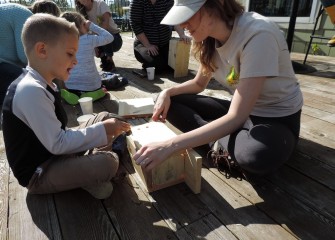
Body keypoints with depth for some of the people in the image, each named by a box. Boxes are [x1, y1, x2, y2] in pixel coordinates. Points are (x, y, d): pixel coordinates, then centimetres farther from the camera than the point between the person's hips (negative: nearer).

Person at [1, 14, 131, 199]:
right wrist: (102, 131, -21)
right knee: (108, 162, -31)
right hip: (39, 174, -9)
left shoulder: (41, 85, 4)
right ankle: (87, 179, -1)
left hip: (53, 155, 10)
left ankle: (89, 168, -2)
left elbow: (57, 135, 8)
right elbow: (58, 144, -27)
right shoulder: (31, 91, -27)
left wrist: (103, 128, 2)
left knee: (105, 117, 9)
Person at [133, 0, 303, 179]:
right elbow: (199, 84, 9)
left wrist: (171, 146, -38)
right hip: (240, 109, 6)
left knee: (259, 154, -41)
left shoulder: (258, 35, -28)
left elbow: (236, 118, -33)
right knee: (169, 102, -8)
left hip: (278, 118, -5)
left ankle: (219, 142, -11)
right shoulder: (210, 37, -6)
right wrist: (168, 92, -11)